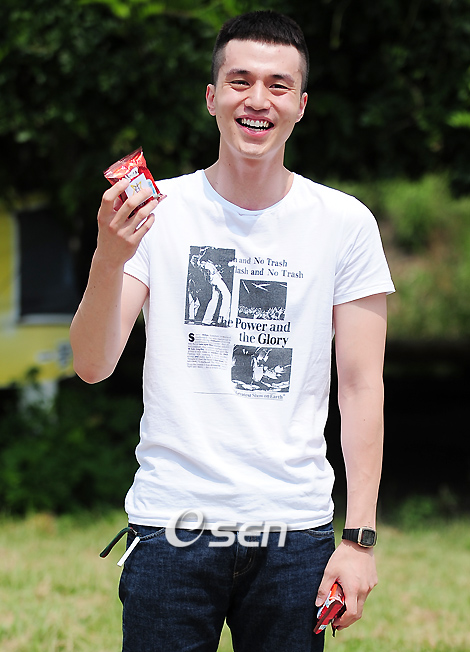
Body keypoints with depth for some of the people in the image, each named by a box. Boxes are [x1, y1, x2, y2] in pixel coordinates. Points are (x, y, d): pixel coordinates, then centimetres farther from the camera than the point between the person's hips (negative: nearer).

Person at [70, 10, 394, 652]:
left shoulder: (345, 223, 2)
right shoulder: (160, 210, 1)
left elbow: (361, 385, 2)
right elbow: (93, 366, -5)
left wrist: (359, 536, -4)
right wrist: (110, 256, -23)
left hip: (294, 529, 0)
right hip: (170, 525, 0)